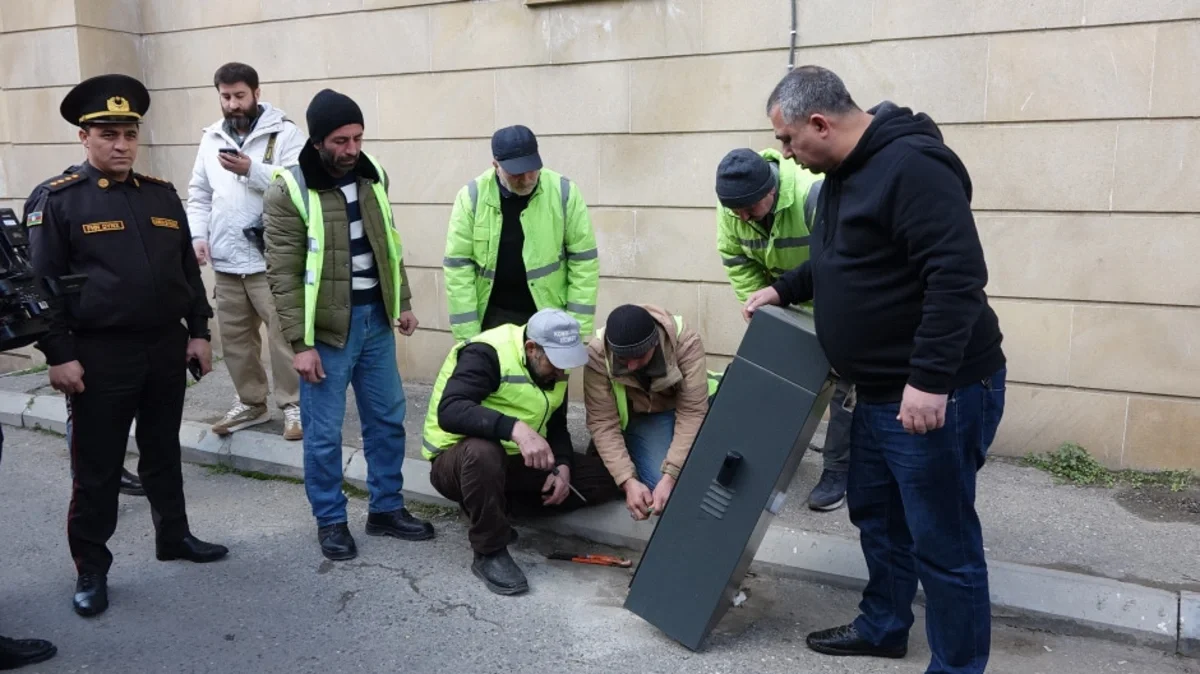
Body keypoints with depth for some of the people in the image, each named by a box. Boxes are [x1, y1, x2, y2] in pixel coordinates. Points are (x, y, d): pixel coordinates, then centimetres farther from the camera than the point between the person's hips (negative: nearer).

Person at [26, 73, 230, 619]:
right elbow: (44, 283, -8)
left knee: (163, 451, 19)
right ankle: (91, 570, 20)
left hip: (167, 349, 5)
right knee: (96, 467, 6)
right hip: (100, 355, -4)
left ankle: (174, 536, 35)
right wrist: (59, 355, -13)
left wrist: (198, 332, 8)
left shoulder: (163, 195, 8)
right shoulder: (58, 200, -6)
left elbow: (188, 269, 12)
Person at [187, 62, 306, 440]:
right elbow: (199, 194, 15)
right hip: (225, 262, 6)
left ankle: (294, 406, 12)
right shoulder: (211, 138, 13)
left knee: (285, 335, -1)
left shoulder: (285, 134, -5)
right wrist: (198, 235, 1)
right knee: (234, 338, 13)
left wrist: (251, 169, -25)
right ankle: (251, 403, 27)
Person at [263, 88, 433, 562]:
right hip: (326, 328, -6)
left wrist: (402, 302, 14)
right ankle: (330, 520, 23)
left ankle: (386, 509, 29)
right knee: (324, 432, 5)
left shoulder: (372, 177, 4)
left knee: (387, 418, 14)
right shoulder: (289, 192, -14)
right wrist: (300, 343, -16)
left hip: (375, 320, 6)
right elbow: (283, 274, -14)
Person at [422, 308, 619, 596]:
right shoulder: (486, 354, -23)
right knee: (482, 451, -43)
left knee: (604, 478, -6)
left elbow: (556, 425, 9)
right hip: (460, 459, -7)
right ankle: (489, 553, -21)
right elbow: (449, 412, -37)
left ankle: (499, 502, -2)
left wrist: (563, 465, -10)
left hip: (517, 461, 7)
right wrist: (515, 428, -47)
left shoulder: (552, 364, 0)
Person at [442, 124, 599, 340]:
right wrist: (468, 336, -10)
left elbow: (583, 261, -5)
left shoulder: (564, 192, -10)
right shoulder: (472, 197, -9)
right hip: (494, 316, 0)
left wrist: (578, 330, -8)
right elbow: (458, 266, -7)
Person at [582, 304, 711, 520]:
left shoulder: (686, 342, -30)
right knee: (658, 483, -23)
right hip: (638, 418, 0)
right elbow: (602, 422, -26)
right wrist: (628, 480, -36)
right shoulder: (597, 354, -28)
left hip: (681, 408, 0)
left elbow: (692, 412, -29)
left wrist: (671, 475, -35)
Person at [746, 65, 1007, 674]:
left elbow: (958, 275, -28)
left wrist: (929, 380, -30)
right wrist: (785, 289, 17)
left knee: (942, 541, 2)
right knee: (876, 515, 21)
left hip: (936, 393, -10)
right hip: (881, 391, 10)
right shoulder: (845, 173, 11)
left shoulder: (910, 167, -21)